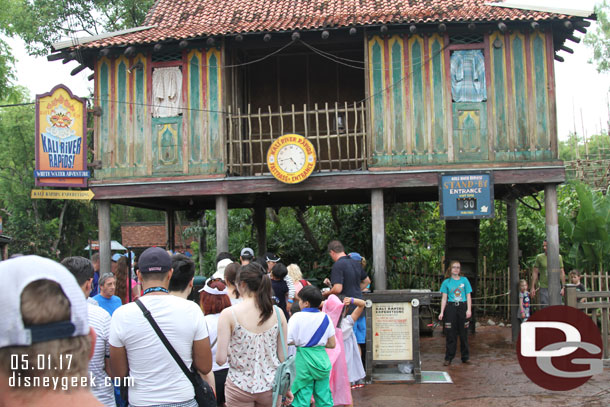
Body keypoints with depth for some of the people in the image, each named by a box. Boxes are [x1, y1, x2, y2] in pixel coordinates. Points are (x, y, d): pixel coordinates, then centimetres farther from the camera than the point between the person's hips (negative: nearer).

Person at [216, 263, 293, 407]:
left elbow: (220, 359, -14)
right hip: (271, 387, 2)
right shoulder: (277, 314, -4)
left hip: (240, 388, -2)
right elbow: (283, 355, 2)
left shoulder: (229, 314, -12)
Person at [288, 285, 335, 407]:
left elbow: (287, 341, -14)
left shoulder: (297, 317, -8)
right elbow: (332, 344, 5)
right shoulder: (325, 317, 2)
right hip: (322, 359, 4)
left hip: (303, 359, -4)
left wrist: (298, 341, 5)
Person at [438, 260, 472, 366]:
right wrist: (442, 312, -2)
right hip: (451, 308, 0)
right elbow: (444, 298, 5)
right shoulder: (447, 282, 6)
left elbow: (468, 296, 5)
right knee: (451, 334, 1)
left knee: (463, 333, 5)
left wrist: (469, 310, -5)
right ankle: (448, 358, 6)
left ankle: (465, 357, 16)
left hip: (462, 307, 1)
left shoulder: (464, 280, 7)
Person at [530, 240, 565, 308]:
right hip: (544, 288, -2)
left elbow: (562, 272, 9)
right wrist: (533, 287, -2)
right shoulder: (539, 257, 1)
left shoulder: (558, 257, 6)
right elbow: (535, 272, 2)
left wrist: (563, 287, 3)